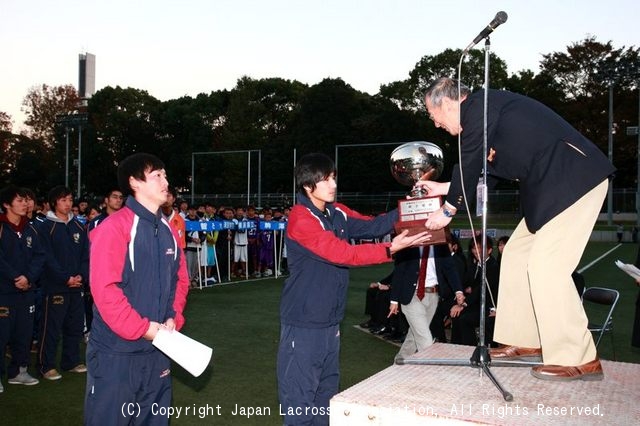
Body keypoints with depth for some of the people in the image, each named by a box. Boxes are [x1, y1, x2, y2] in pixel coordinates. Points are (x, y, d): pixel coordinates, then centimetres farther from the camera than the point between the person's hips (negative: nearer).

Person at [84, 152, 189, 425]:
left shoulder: (168, 231, 9)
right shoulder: (114, 227, -14)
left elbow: (180, 280, 14)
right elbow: (104, 288, -19)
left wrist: (173, 319, -2)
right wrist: (143, 328, -17)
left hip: (157, 350, 7)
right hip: (116, 351, -7)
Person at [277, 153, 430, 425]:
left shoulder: (338, 213, 7)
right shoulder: (301, 219, -18)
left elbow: (371, 225, 1)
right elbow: (342, 253, -24)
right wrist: (391, 249, -30)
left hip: (330, 321, 8)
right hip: (304, 324, -8)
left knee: (327, 393, 19)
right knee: (300, 398, -1)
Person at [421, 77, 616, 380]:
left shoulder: (479, 107, -12)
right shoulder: (483, 110, 17)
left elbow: (470, 164, -11)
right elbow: (477, 167, 23)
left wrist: (448, 210, 1)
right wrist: (444, 188, 30)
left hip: (574, 180, -10)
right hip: (551, 186, 10)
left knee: (545, 265, -12)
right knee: (516, 255, 11)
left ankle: (578, 360, -3)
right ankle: (525, 341, 19)